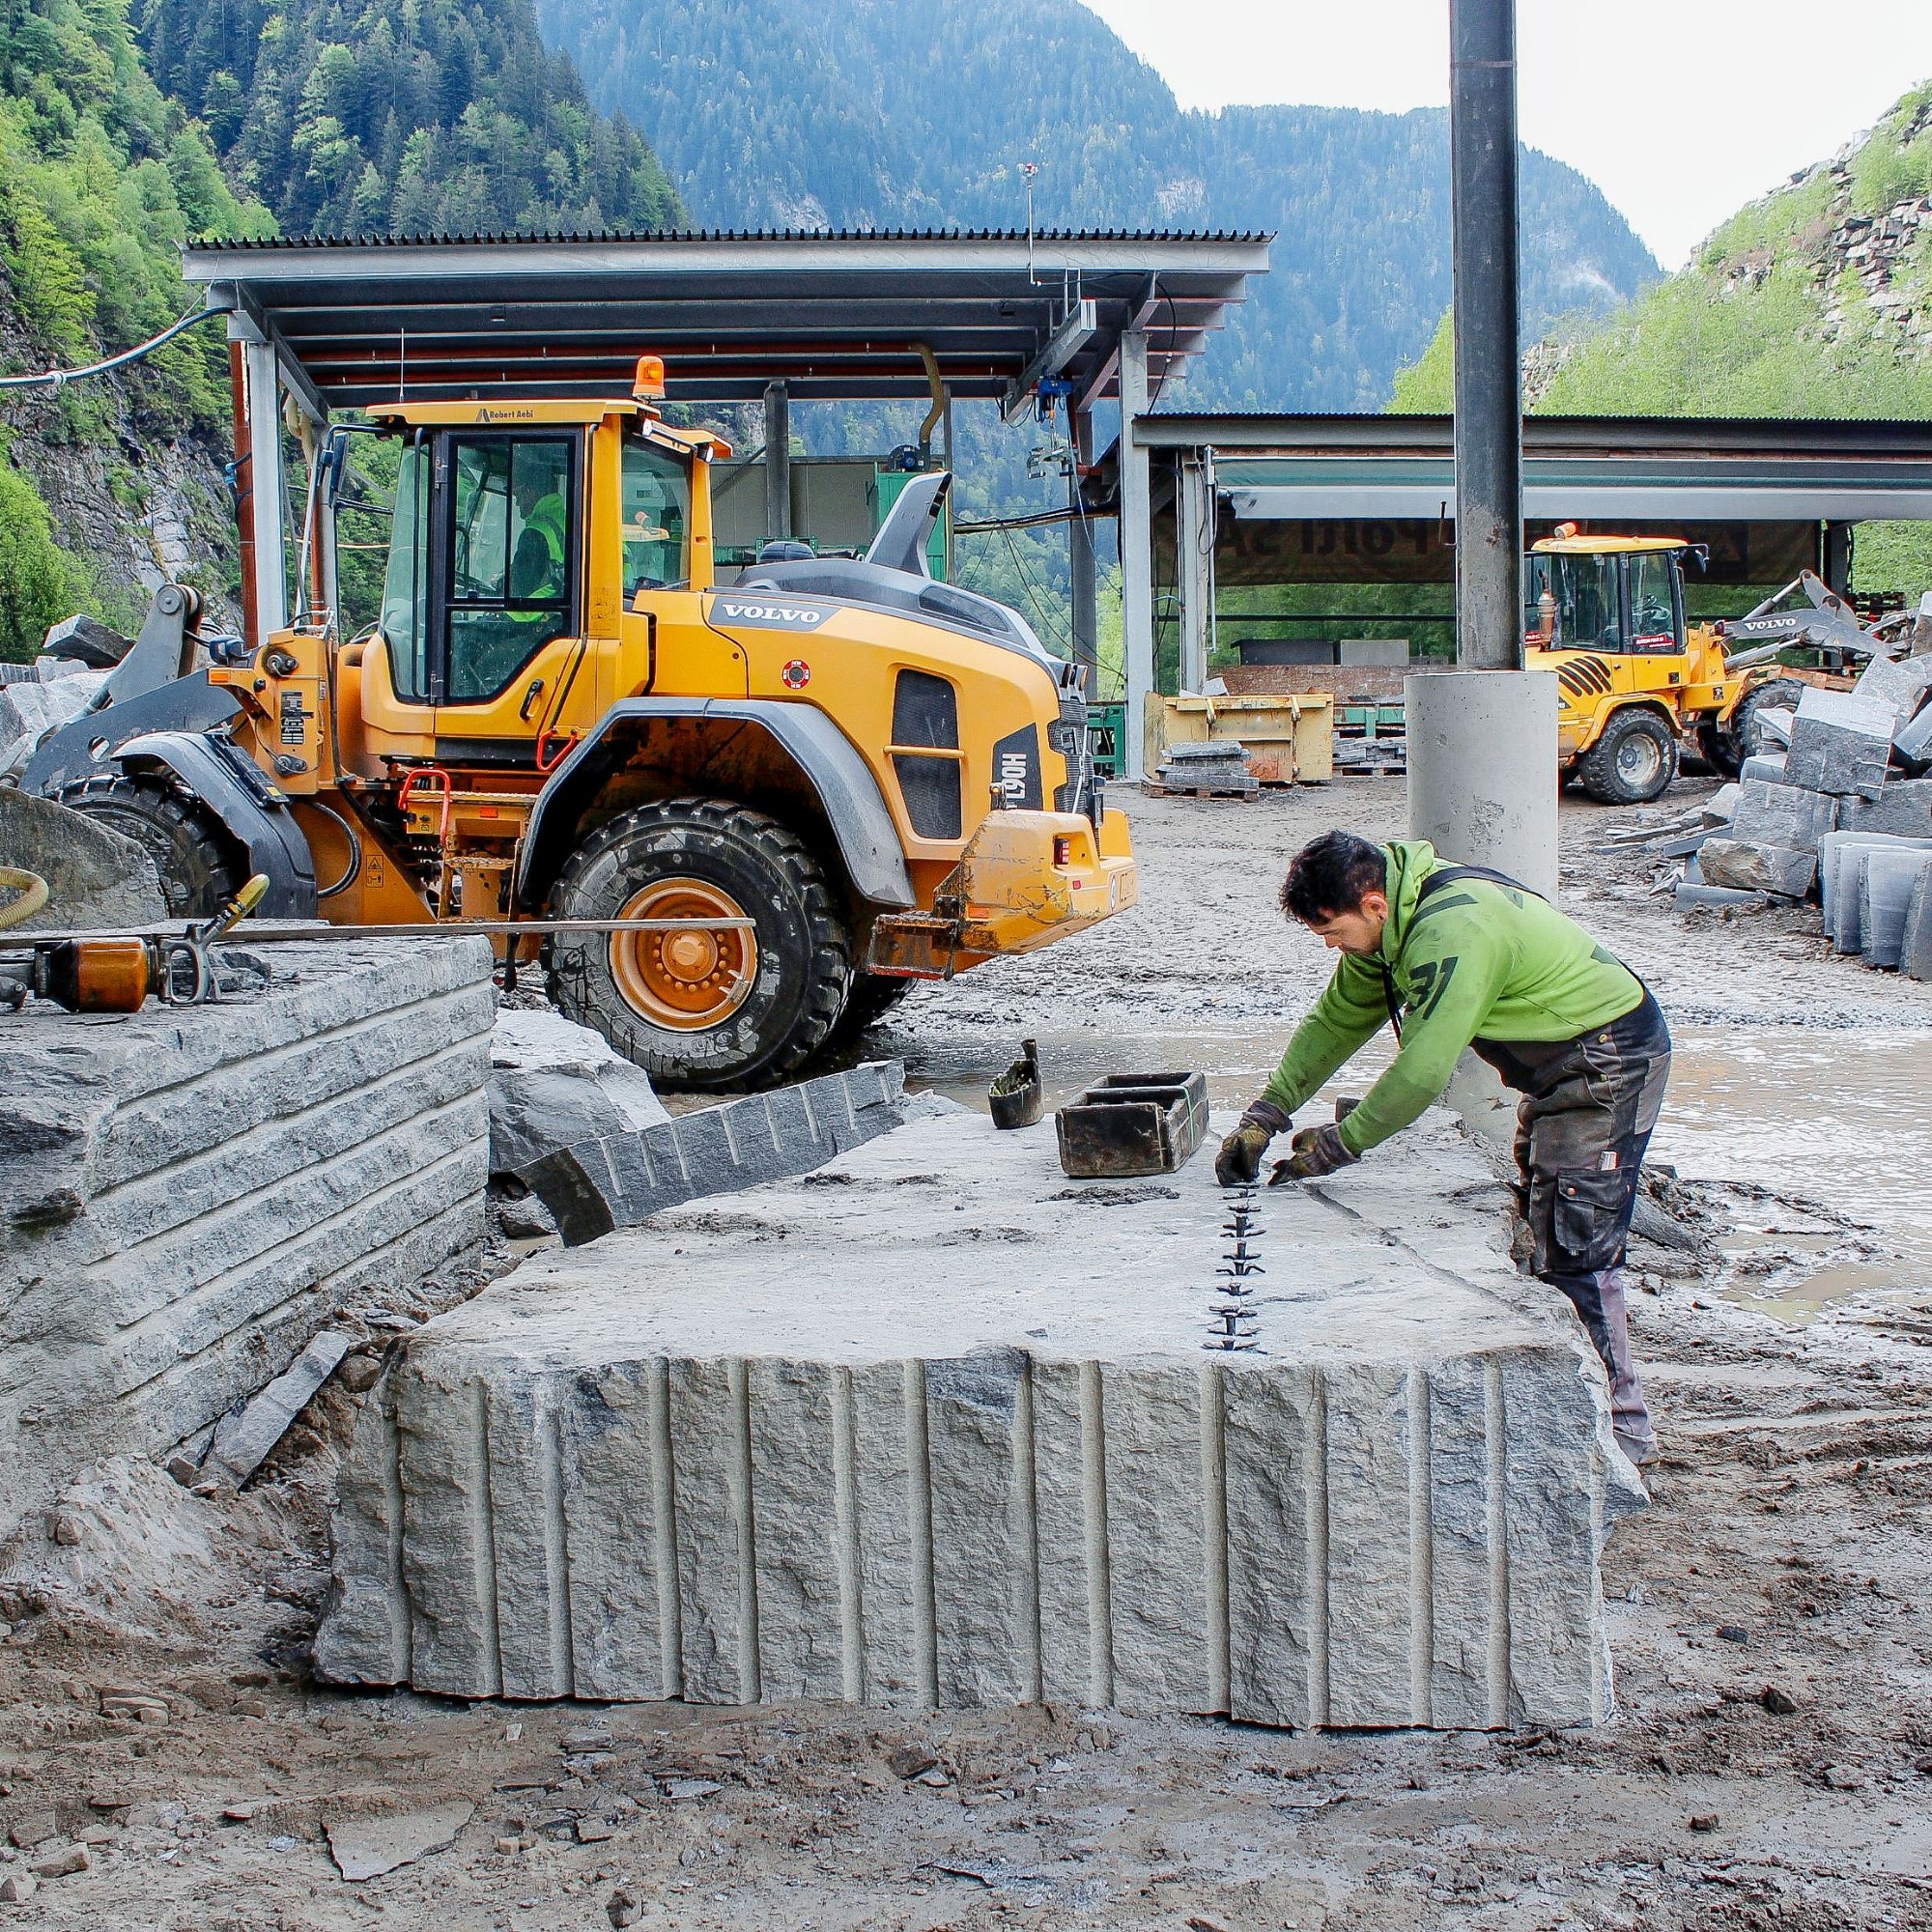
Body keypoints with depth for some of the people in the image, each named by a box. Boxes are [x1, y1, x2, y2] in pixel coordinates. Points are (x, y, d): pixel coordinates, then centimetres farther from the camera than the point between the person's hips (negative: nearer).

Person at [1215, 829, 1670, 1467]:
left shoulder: (1454, 931, -30)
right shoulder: (1390, 924, 1)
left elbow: (1424, 1067, -29)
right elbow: (1335, 1020, 9)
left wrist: (1339, 1145, -18)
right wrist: (1262, 1118, 2)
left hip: (1610, 1060, -10)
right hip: (1562, 1065, 10)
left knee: (1574, 1252, -11)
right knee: (1544, 1232, 15)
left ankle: (1619, 1428, -4)